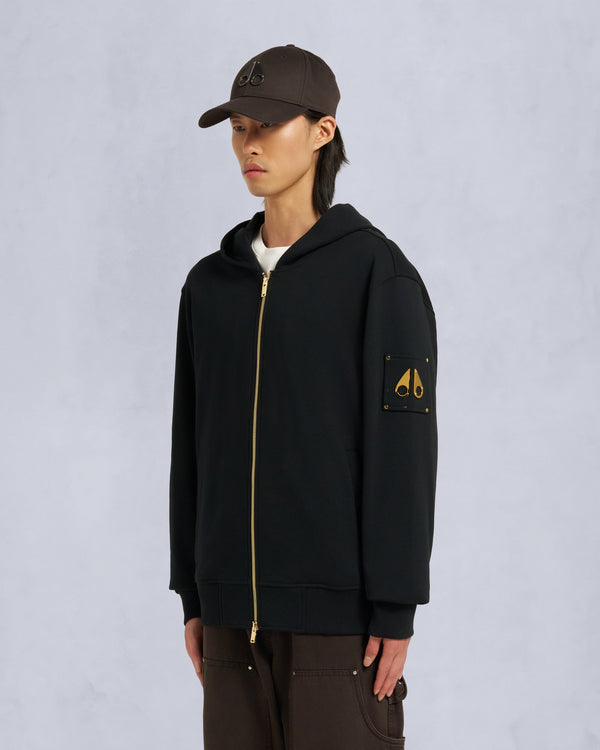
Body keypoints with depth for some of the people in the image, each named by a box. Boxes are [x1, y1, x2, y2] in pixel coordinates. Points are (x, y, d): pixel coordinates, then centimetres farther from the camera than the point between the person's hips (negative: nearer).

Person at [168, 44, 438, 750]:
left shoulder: (379, 273, -7)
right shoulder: (211, 285, 10)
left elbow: (403, 448, -11)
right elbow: (194, 447, 13)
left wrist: (395, 613, -14)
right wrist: (193, 597, 11)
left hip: (341, 604, -5)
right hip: (238, 608, 6)